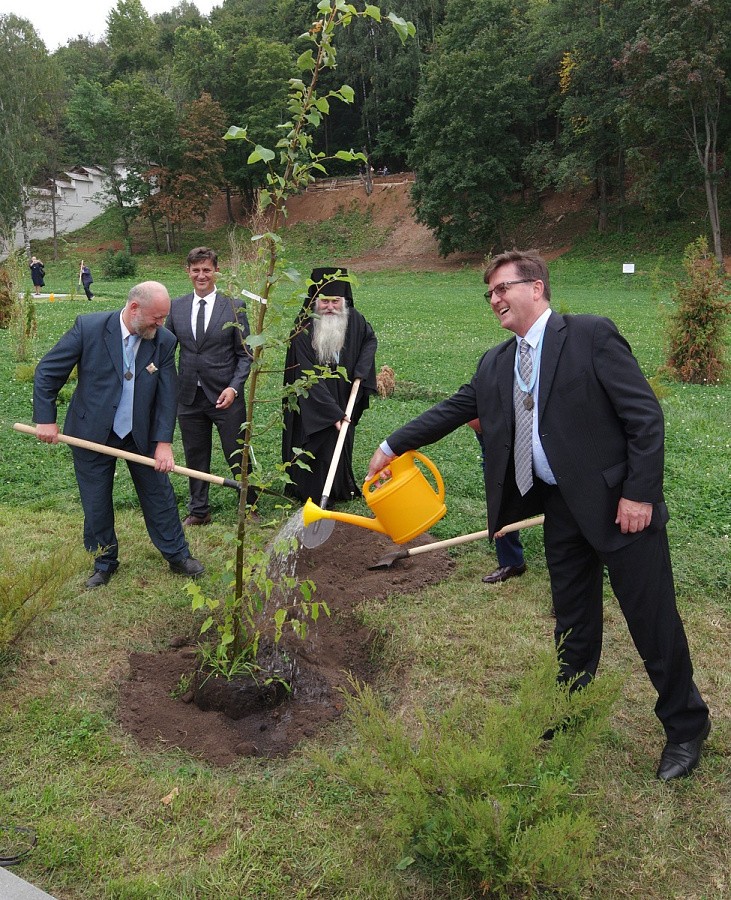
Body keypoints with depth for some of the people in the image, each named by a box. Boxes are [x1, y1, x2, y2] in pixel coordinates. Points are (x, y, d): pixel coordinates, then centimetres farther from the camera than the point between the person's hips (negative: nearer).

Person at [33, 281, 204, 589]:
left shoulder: (165, 341, -8)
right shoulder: (89, 327, -16)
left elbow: (167, 395, -7)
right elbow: (47, 371, -8)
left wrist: (164, 441, -14)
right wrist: (46, 419, -12)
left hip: (141, 434, 2)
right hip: (92, 433, -1)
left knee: (159, 495, 9)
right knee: (96, 504, 10)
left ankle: (177, 555, 25)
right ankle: (104, 563, 29)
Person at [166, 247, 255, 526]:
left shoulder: (234, 307, -3)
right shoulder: (176, 307, 6)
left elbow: (245, 354, -3)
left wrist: (234, 388, -15)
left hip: (225, 397, -3)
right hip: (189, 396, 3)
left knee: (238, 457, 6)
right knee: (195, 457, 14)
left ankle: (250, 508, 24)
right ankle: (198, 511, 30)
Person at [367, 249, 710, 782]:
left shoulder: (591, 335, -10)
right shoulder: (497, 365, 10)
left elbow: (645, 415, -13)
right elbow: (454, 409, 15)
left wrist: (640, 493, -16)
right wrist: (394, 446, 14)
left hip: (622, 503, -5)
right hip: (562, 509, 6)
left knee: (653, 621, 6)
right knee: (574, 624, 17)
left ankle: (686, 728, 27)